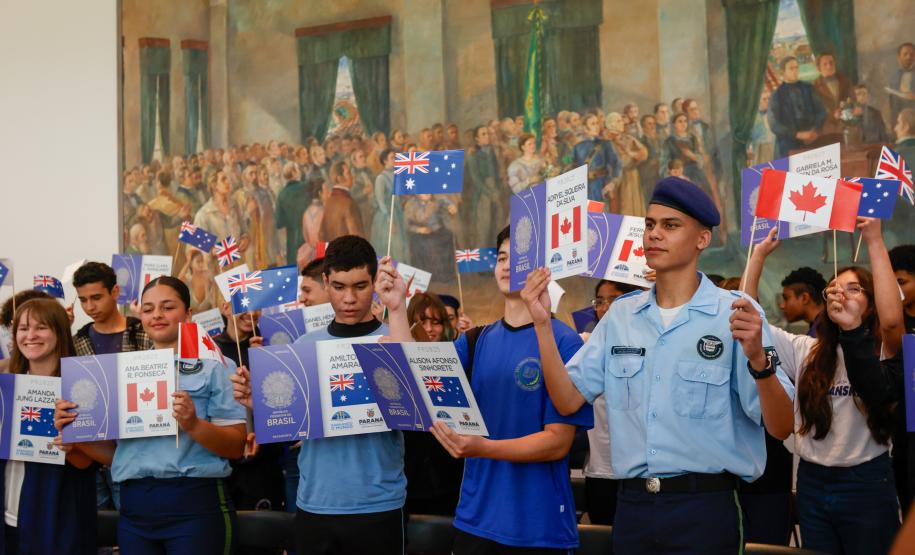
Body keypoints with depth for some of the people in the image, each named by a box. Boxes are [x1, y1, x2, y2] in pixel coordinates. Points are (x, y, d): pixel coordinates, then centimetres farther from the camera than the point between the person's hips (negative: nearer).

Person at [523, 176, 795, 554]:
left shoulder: (736, 314, -8)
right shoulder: (621, 314, 7)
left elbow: (780, 428, -11)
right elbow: (567, 400, 4)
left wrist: (758, 359, -28)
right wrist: (542, 323, -5)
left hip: (704, 507, -4)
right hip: (631, 505, 4)